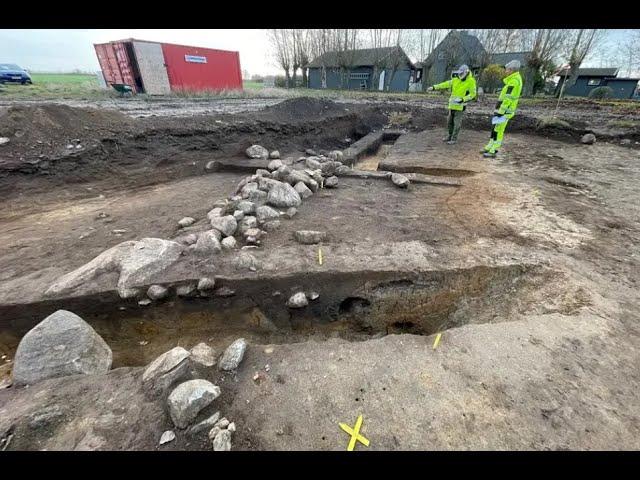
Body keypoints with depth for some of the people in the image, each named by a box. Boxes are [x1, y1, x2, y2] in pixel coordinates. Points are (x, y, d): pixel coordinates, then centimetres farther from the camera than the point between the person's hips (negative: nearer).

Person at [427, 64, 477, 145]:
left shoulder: (471, 82, -9)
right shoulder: (456, 80, 7)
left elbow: (472, 94, -12)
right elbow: (445, 84, 7)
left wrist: (462, 99, -24)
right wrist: (434, 87, 1)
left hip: (460, 105, -6)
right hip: (452, 104, 6)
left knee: (457, 122, -4)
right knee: (449, 121, 11)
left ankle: (454, 139, 4)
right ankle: (450, 136, 26)